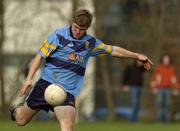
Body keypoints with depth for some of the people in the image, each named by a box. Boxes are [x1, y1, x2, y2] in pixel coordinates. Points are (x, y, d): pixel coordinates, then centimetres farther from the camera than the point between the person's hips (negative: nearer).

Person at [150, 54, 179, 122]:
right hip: (160, 88, -2)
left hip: (168, 89, 2)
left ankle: (165, 118, 2)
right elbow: (153, 78, 2)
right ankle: (159, 117, -5)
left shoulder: (172, 69, 6)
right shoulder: (158, 68, 0)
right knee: (160, 103, -8)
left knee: (167, 104, -1)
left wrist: (176, 89, 5)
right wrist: (154, 88, -5)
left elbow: (175, 79, 10)